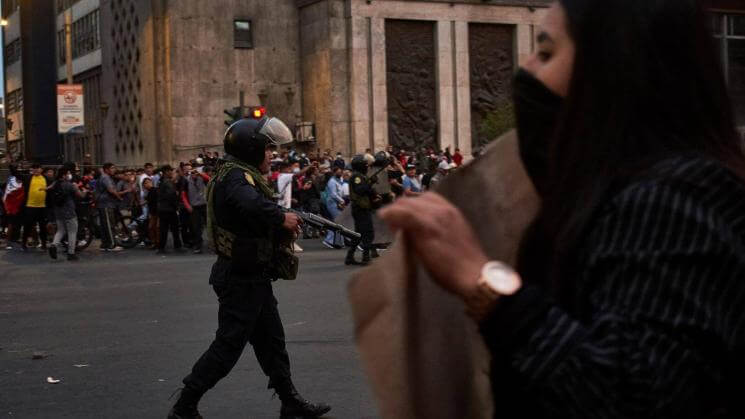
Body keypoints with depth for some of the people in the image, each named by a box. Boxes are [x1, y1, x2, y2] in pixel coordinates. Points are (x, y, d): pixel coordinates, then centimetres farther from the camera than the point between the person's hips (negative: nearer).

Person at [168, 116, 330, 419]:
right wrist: (282, 218, -26)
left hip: (252, 278, 10)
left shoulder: (241, 175, 14)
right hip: (242, 279, -10)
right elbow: (251, 203, -41)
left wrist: (284, 221, -4)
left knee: (271, 341, 16)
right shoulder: (235, 176, -19)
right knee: (228, 345, -4)